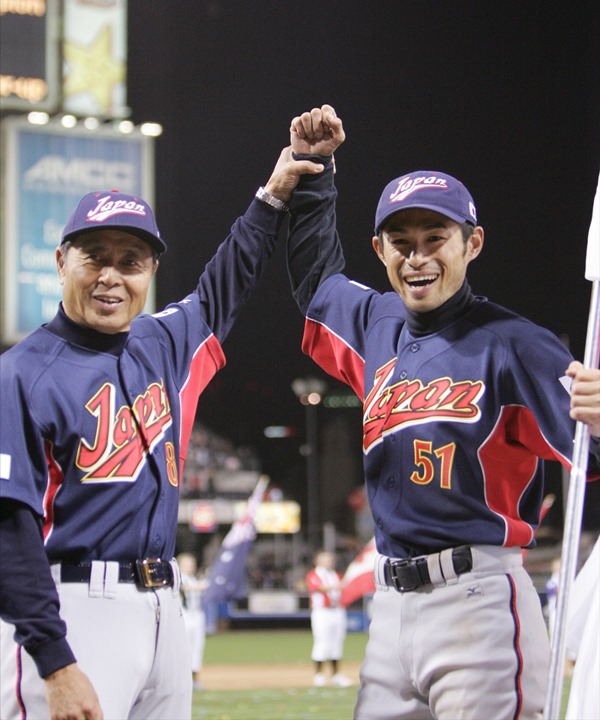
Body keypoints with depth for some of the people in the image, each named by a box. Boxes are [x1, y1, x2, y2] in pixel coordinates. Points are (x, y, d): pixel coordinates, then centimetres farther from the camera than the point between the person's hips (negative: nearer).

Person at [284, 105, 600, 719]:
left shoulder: (511, 344, -8)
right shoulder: (377, 323, 13)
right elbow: (316, 276, 35)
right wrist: (312, 168, 29)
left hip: (478, 603, -7)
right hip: (390, 603, 7)